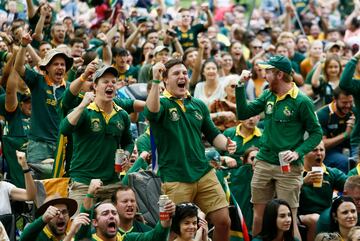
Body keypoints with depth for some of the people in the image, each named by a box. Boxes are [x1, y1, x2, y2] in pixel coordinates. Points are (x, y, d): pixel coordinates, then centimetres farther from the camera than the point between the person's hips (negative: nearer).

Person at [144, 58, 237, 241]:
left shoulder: (199, 105, 13)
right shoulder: (161, 103, -4)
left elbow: (213, 134, 19)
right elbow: (151, 112, -28)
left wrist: (226, 144, -2)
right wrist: (155, 81, -39)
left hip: (204, 173, 5)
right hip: (175, 180, -5)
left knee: (223, 221, 2)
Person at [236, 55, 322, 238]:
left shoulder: (301, 101, -10)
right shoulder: (268, 95, 7)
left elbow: (316, 133, -6)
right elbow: (243, 114, 7)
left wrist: (298, 152, -19)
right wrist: (241, 86, -1)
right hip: (263, 163, 6)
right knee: (258, 216, 10)